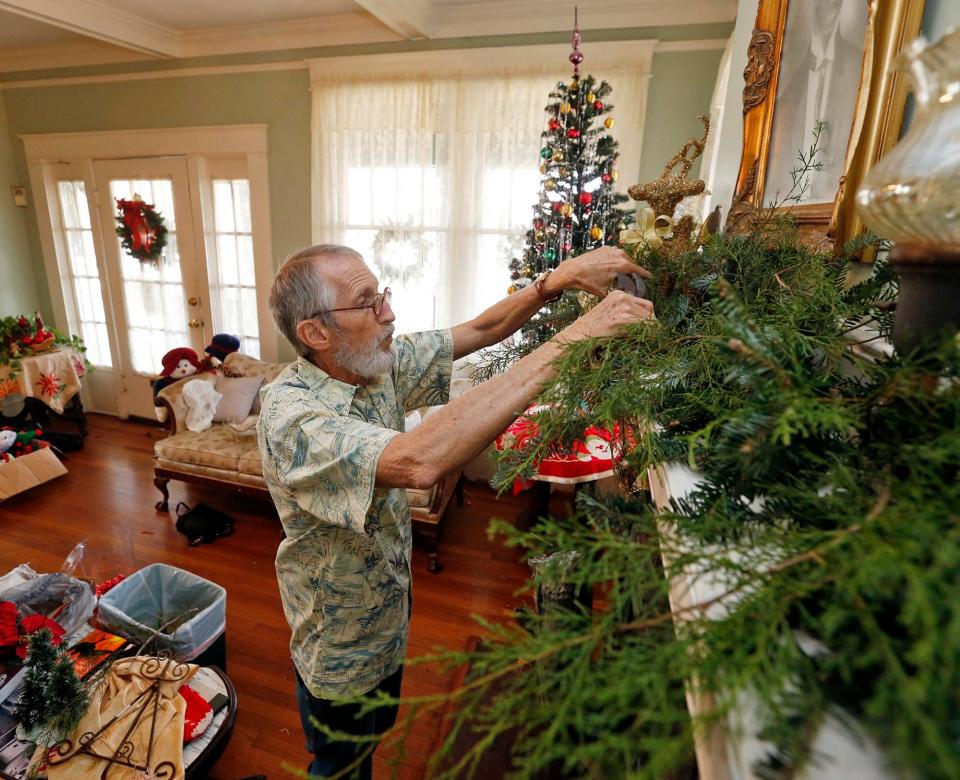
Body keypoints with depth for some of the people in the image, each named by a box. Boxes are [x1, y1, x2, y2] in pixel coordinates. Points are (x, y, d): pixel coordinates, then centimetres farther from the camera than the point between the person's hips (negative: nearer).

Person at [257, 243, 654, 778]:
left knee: (376, 733, 33)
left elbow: (476, 331, -6)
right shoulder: (288, 413, -36)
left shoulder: (377, 364, -13)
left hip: (390, 613, 7)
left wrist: (558, 280, -22)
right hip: (339, 647, -6)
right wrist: (569, 339, -49)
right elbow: (420, 461, -52)